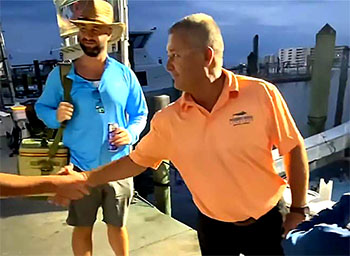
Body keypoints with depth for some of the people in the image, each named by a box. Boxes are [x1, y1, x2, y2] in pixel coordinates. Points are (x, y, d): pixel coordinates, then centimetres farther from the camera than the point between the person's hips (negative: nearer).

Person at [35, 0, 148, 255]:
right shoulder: (60, 75, -5)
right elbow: (41, 107, 6)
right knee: (82, 227, 18)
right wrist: (56, 116, -17)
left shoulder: (124, 74, -3)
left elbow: (140, 114, 5)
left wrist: (131, 133, -14)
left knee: (117, 225, 20)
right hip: (80, 169, 0)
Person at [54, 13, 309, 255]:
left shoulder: (262, 94, -20)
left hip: (268, 220, -1)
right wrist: (84, 179, -2)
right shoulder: (168, 120, -12)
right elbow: (137, 161, 0)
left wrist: (298, 210, -4)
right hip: (213, 226, 2)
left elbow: (295, 150, -9)